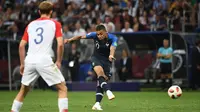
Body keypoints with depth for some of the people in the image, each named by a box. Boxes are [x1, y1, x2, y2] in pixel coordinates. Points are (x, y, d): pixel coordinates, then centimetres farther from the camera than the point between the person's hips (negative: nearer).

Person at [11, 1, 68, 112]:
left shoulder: (30, 25, 17)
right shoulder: (55, 24, 6)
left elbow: (21, 45, 12)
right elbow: (60, 44, -6)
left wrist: (22, 64, 17)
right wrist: (58, 61, 4)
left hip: (29, 61, 4)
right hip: (45, 60, -4)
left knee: (23, 90, 21)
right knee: (62, 88, 4)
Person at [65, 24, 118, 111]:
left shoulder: (112, 38, -19)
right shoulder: (94, 35, -14)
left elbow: (112, 47, -39)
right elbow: (81, 36, -4)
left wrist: (111, 55, -60)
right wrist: (70, 40, -14)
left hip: (106, 60, 0)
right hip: (96, 58, 0)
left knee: (101, 81, -3)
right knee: (100, 72, -32)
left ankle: (97, 104, 0)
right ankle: (108, 91, -45)